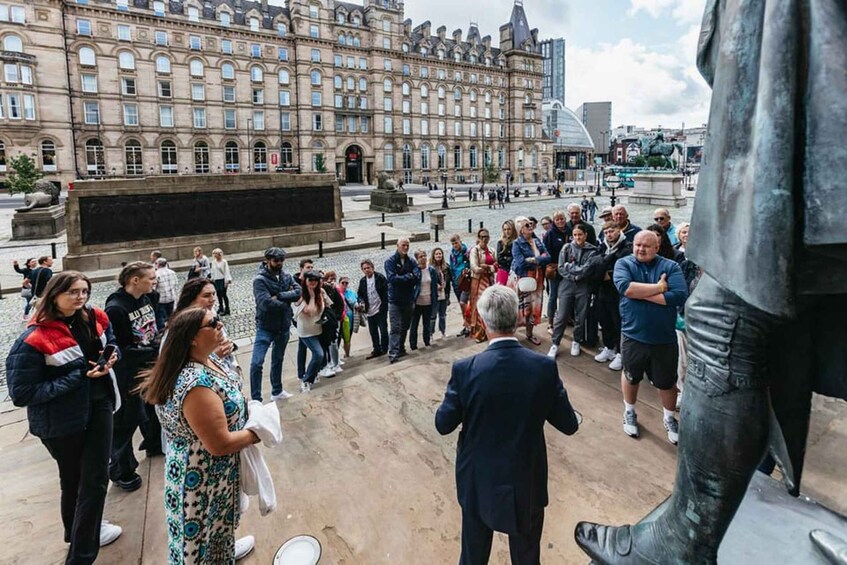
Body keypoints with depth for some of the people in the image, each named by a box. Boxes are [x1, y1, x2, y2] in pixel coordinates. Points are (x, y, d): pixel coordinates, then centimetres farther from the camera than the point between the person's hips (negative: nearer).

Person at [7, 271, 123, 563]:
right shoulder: (34, 340, -22)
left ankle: (87, 528, 39)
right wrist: (79, 376, -27)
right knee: (74, 479, 15)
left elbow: (111, 342, 14)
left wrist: (111, 354, -9)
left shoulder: (94, 319, -6)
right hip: (63, 421, -4)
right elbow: (21, 394, -22)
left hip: (98, 406, 4)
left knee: (96, 476, 11)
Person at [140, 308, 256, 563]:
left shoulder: (209, 359, -7)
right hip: (203, 476, -9)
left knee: (217, 520, 33)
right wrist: (256, 433, -17)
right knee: (203, 527, 16)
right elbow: (220, 445, -31)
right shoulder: (196, 384, -36)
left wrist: (250, 412, -2)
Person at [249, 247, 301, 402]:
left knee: (278, 360, 20)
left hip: (284, 327, 6)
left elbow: (298, 292, -12)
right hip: (266, 328, -6)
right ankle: (256, 400, 0)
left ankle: (277, 391, 36)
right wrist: (286, 303, -13)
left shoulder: (286, 276, 2)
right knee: (257, 363, -11)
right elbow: (266, 303, -27)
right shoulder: (259, 279, -16)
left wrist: (279, 296, -22)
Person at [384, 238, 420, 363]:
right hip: (395, 300, -5)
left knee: (405, 327, 15)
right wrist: (408, 277, -14)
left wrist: (401, 279, -19)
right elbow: (392, 278, -19)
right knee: (396, 328, -10)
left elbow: (417, 277, -8)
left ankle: (401, 349, 29)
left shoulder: (411, 261, 6)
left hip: (409, 300, 5)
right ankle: (393, 354, -9)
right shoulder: (390, 261, -6)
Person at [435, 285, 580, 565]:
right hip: (527, 482, 1)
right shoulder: (545, 367, -19)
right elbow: (569, 425, -7)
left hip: (478, 481, 0)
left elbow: (443, 424, -11)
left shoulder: (465, 369, -23)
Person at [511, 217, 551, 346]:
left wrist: (532, 260, -15)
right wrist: (540, 259, -10)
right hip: (523, 279, -5)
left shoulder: (537, 241, 10)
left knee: (534, 306, 10)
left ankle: (529, 334, 25)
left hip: (537, 278, 5)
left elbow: (548, 257, -1)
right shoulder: (517, 243, -7)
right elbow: (521, 263, -20)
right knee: (522, 306, -4)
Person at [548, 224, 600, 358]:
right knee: (561, 317, 0)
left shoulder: (592, 251, -2)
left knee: (580, 317, 8)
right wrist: (574, 276, -14)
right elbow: (561, 268, -3)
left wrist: (569, 266, -6)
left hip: (584, 287, 0)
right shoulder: (566, 248, 3)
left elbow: (586, 270, -12)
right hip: (567, 285, 1)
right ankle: (555, 344, 10)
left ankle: (576, 342, 27)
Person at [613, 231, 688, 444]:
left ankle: (670, 418, 41)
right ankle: (629, 413, 43)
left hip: (664, 337, 0)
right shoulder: (624, 264, -6)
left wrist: (640, 293, -21)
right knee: (631, 376, 20)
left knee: (667, 382, 16)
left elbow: (679, 296, -21)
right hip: (633, 335, 0)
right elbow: (625, 287, -25)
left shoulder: (670, 266, -6)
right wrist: (659, 287, -19)